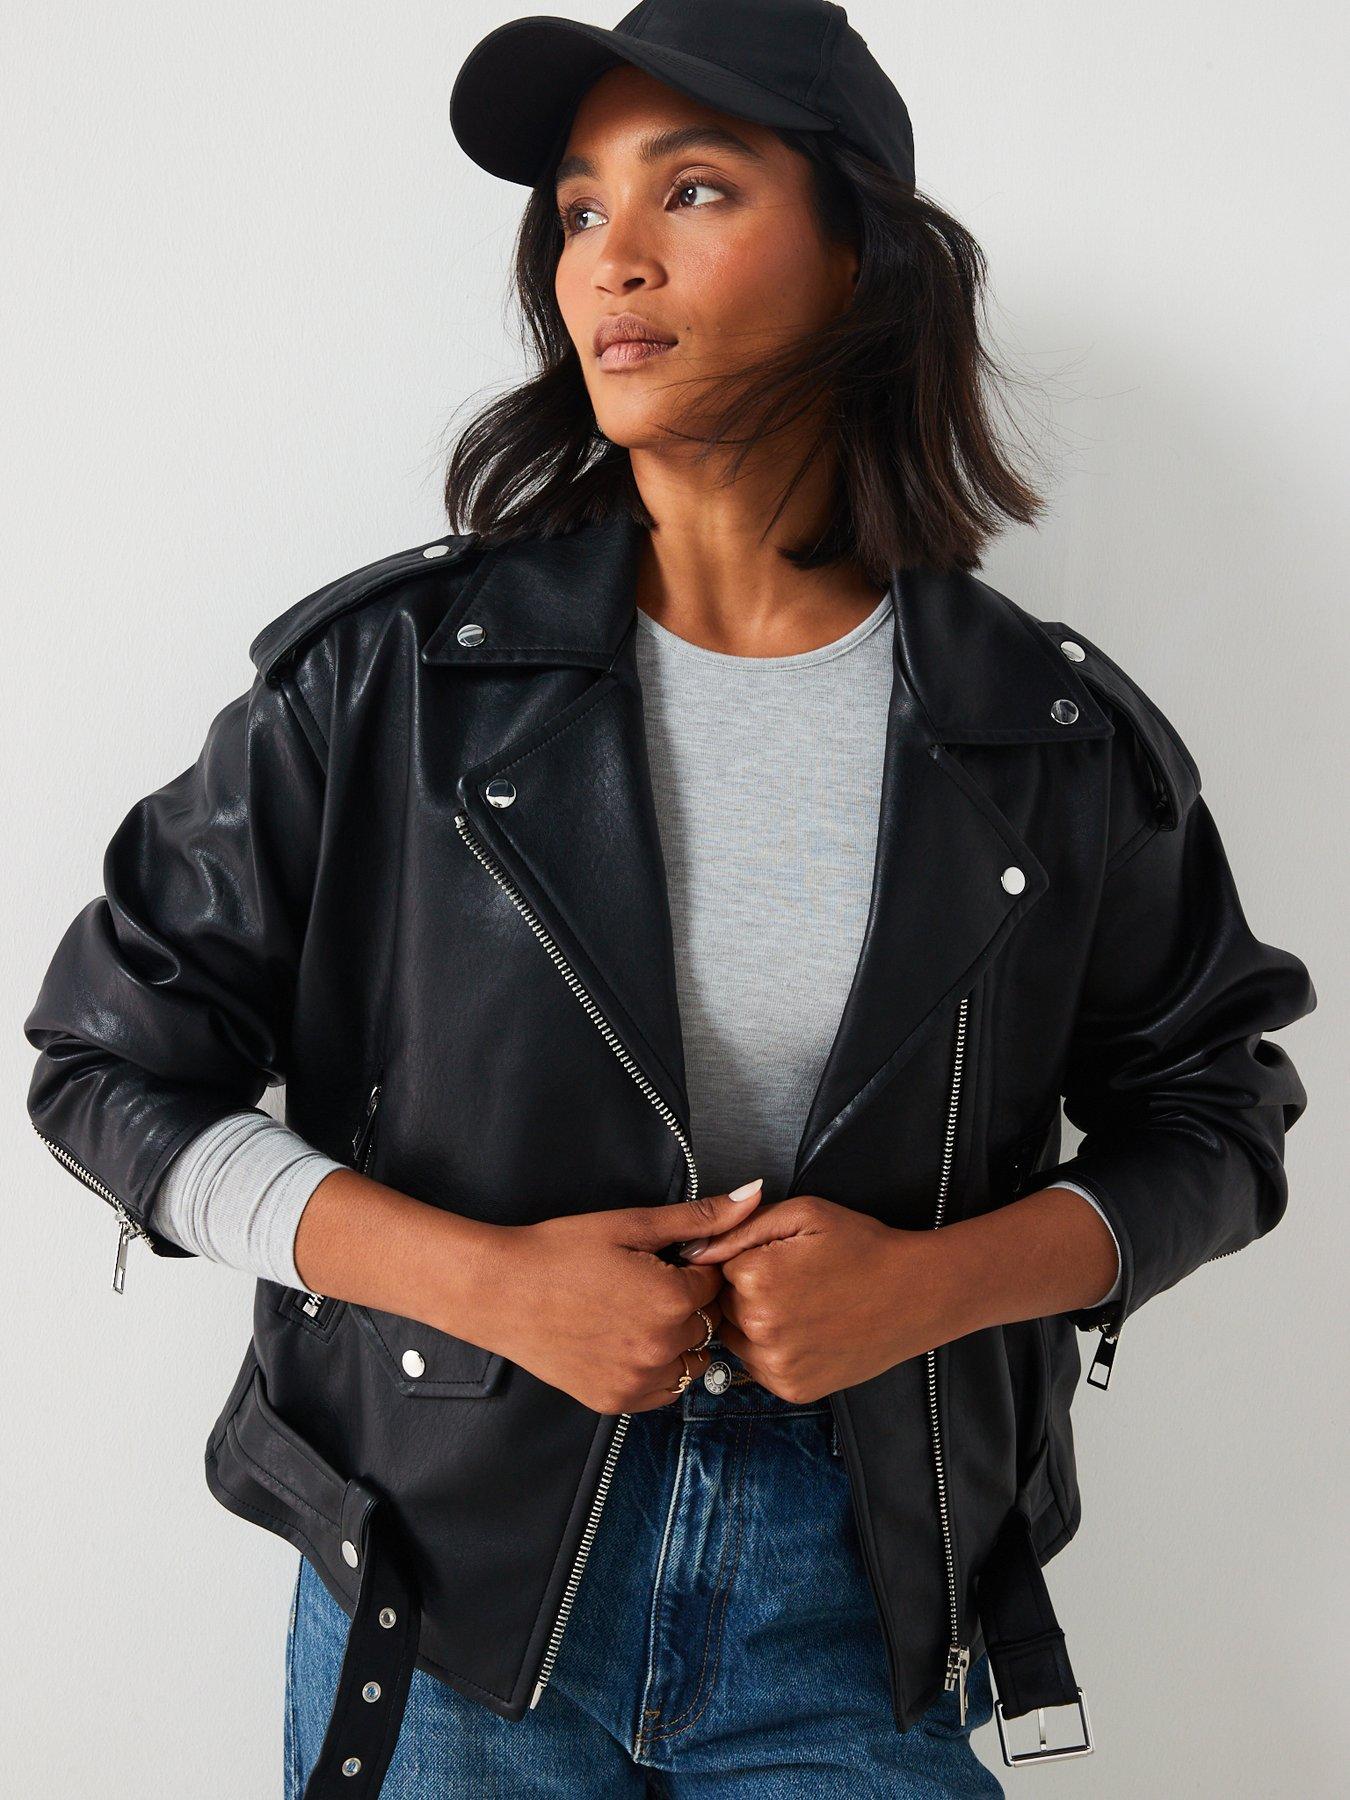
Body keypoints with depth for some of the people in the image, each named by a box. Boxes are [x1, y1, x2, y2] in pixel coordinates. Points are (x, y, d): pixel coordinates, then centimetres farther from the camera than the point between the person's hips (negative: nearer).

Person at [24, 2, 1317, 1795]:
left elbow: (1215, 1111, 6)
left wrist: (939, 1279, -13)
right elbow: (114, 1064, -4)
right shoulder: (393, 674, -8)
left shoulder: (1060, 736, -5)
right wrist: (481, 1279, -17)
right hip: (447, 1578, 0)